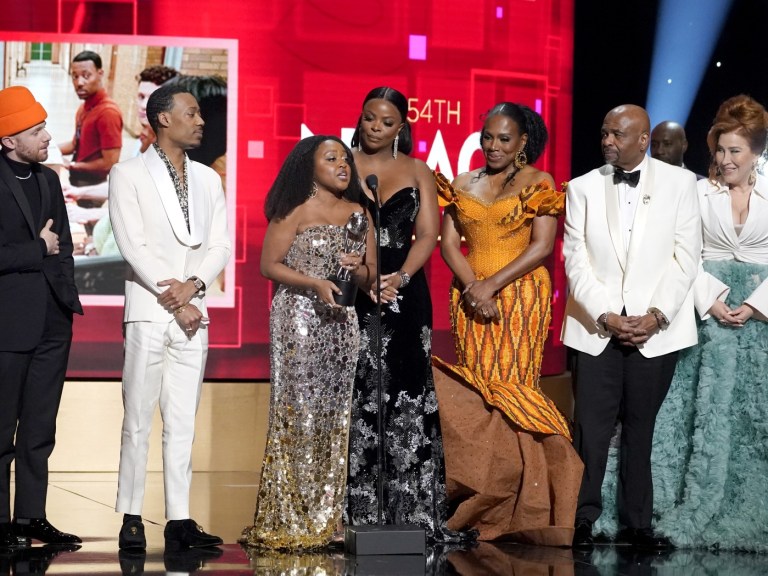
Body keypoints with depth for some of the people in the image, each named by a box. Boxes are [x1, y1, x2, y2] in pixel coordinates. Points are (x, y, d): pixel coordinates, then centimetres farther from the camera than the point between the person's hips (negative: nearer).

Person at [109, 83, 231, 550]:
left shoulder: (209, 179, 15)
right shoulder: (129, 175, 0)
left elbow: (220, 246, 8)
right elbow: (134, 246, -8)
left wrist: (193, 285, -11)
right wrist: (175, 302, -11)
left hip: (193, 313, 4)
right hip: (149, 313, -4)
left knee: (183, 423, 3)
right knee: (139, 420, -4)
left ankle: (180, 520, 3)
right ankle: (131, 518, 0)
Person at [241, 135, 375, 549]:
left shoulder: (358, 214, 13)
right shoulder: (295, 211, -2)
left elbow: (371, 274, 16)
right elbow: (269, 265, -6)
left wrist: (357, 268, -6)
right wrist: (316, 283, -16)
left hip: (342, 322, 5)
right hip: (298, 319, -5)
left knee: (336, 416, 3)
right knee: (298, 412, -7)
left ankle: (326, 519, 7)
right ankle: (288, 522, -3)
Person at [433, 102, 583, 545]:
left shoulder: (539, 184, 1)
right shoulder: (463, 185, 13)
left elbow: (542, 246, -7)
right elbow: (449, 242, 7)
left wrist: (493, 285, -13)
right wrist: (472, 287, -9)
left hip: (521, 296, -4)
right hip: (471, 298, 4)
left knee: (511, 387, -9)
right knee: (475, 391, 0)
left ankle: (525, 510, -5)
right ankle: (483, 504, 4)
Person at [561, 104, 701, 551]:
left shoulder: (679, 183, 3)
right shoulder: (583, 188, 6)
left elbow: (686, 257, 0)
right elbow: (576, 261, 2)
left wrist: (656, 316, -9)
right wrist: (606, 317, -9)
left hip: (655, 328, 0)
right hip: (597, 327, 1)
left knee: (642, 428, 4)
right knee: (592, 426, -3)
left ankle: (637, 524, 10)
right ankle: (584, 520, 4)